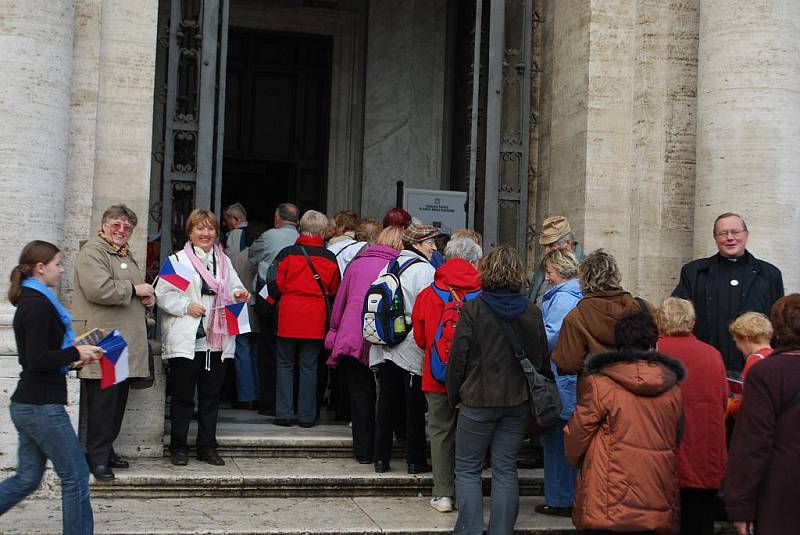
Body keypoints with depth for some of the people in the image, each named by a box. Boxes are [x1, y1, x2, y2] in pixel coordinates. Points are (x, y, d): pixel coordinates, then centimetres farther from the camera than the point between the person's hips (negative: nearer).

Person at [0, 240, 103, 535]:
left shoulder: (30, 302, 14)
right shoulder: (39, 305, -16)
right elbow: (38, 360, -22)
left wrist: (75, 352, 10)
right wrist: (76, 353, -11)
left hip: (26, 405, 10)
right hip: (42, 407, -10)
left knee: (27, 478, 15)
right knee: (75, 476, 0)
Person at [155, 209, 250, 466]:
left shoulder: (223, 261, 14)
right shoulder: (177, 260, -1)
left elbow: (234, 288, 22)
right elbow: (162, 294, -5)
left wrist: (239, 295, 0)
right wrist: (186, 306, -17)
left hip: (216, 339, 5)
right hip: (185, 340, -4)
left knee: (211, 396, 10)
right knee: (182, 396, 3)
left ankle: (207, 447, 20)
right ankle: (178, 448, 13)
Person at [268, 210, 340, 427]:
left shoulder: (287, 254, -5)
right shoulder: (329, 258, 0)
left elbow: (275, 287, -4)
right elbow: (334, 292, 8)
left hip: (288, 318, -1)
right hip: (315, 320, 1)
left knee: (285, 365, 9)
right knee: (309, 367, 7)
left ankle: (284, 413, 7)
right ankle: (307, 415, 9)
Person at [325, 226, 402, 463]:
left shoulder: (357, 264, 10)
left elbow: (339, 303, 15)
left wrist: (334, 332, 22)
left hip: (351, 339, 2)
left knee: (359, 396, 7)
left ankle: (363, 451, 11)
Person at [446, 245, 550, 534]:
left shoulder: (472, 310, -11)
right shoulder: (532, 313, 1)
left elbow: (458, 357, -8)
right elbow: (543, 360, 7)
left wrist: (454, 396, 4)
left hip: (478, 401, -4)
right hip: (518, 402, 4)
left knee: (467, 469, 8)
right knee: (506, 470, 10)